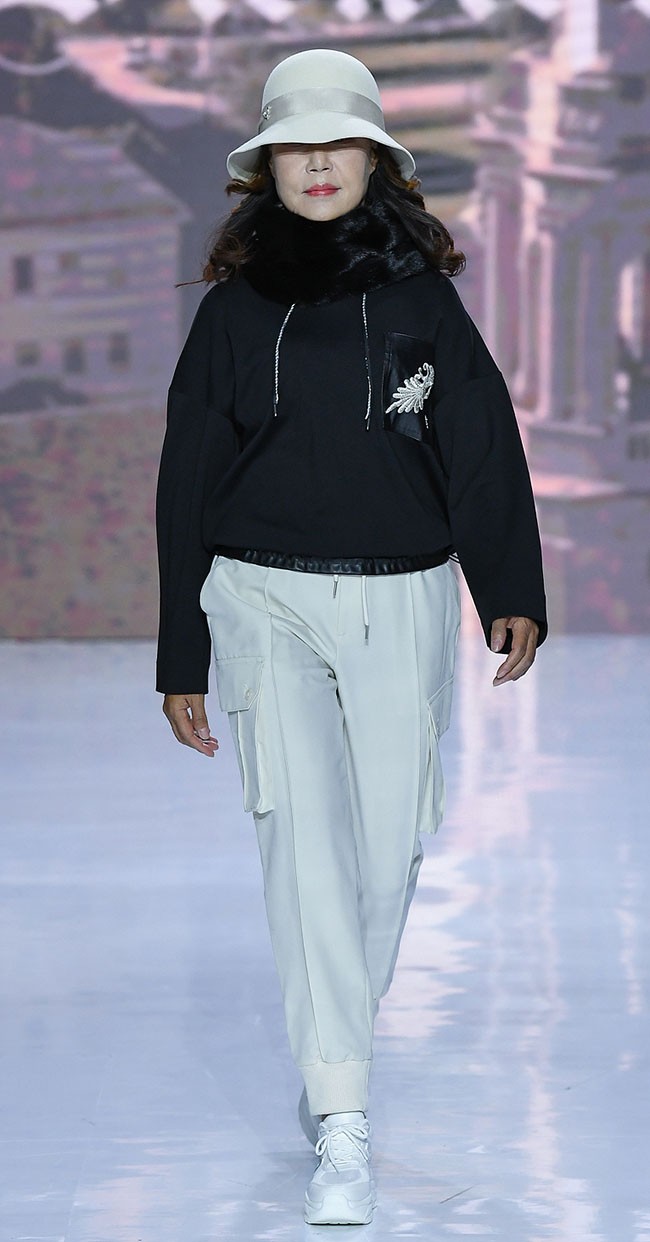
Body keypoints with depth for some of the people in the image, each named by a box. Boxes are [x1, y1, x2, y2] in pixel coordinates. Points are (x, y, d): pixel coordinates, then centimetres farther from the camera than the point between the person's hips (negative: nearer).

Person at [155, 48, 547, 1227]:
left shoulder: (420, 297, 7)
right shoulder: (235, 309, 6)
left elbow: (484, 447, 0)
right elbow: (187, 484, 9)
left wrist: (512, 592, -14)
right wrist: (182, 661, 8)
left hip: (400, 605, 1)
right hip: (265, 599, -1)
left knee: (385, 849, 3)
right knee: (305, 825, -16)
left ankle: (330, 1055, 30)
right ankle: (342, 1125, -19)